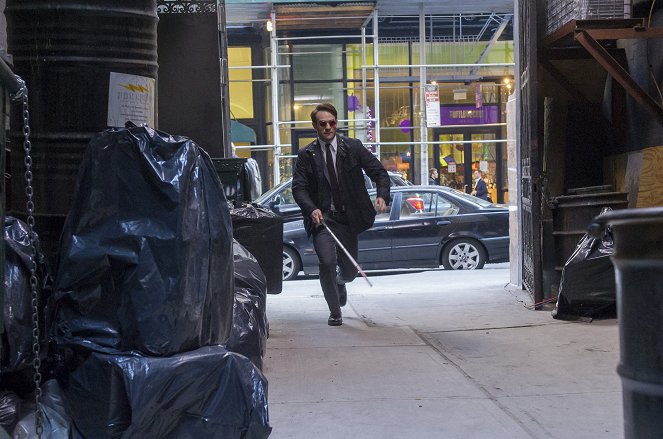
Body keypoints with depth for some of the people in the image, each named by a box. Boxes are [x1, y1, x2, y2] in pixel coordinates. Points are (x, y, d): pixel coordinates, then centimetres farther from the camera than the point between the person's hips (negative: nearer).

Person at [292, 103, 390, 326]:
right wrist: (311, 209, -22)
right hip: (322, 217, -1)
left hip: (349, 217, 2)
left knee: (350, 271, 10)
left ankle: (340, 282, 50)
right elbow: (298, 187, -4)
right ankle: (335, 312, 0)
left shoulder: (353, 147, 1)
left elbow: (379, 172, 1)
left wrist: (382, 195, -18)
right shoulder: (306, 155, 0)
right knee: (327, 262, -20)